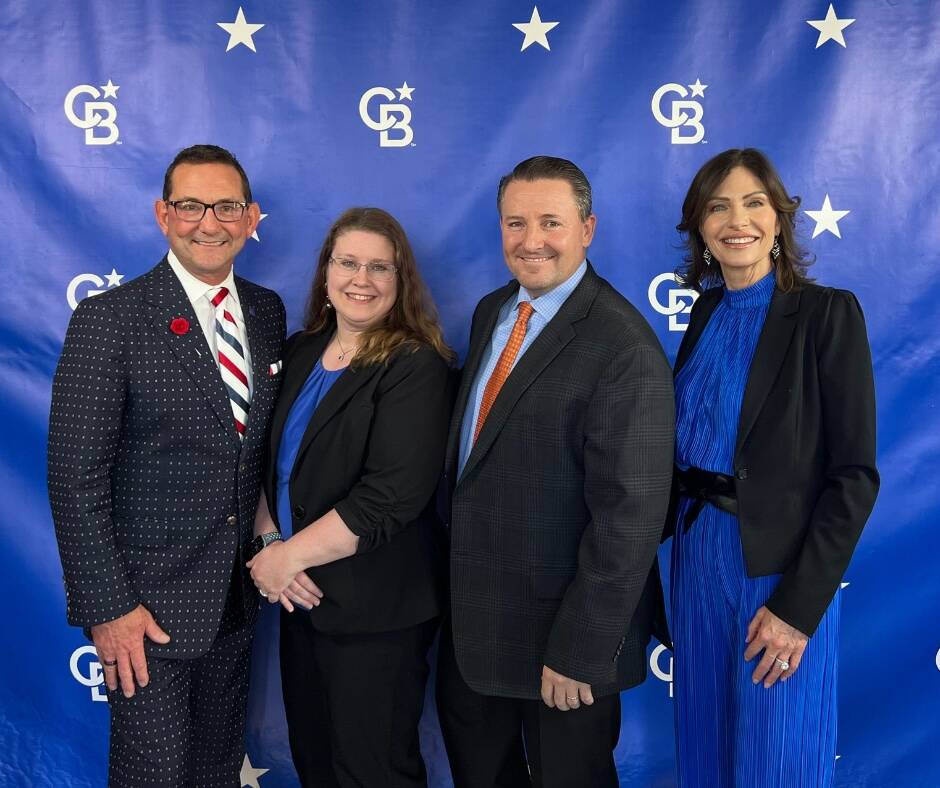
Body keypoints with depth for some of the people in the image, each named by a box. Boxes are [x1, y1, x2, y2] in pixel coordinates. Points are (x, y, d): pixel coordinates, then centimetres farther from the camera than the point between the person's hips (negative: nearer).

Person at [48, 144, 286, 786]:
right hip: (149, 600, -5)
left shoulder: (268, 312, 4)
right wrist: (107, 606, -16)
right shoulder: (109, 318, -14)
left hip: (241, 595, 5)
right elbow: (75, 477, -14)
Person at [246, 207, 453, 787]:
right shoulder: (301, 352, 6)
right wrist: (268, 541, -8)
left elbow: (390, 497, -22)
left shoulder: (416, 367, -15)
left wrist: (289, 557, -16)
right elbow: (270, 459, 8)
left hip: (376, 609, -6)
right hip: (302, 596, 6)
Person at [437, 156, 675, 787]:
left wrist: (580, 649, -20)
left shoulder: (624, 348, -23)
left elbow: (630, 516, -23)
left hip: (561, 628, -7)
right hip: (472, 615, 8)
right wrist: (457, 573, 11)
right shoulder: (491, 313, 4)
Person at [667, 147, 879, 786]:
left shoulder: (828, 313, -11)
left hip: (783, 567, -5)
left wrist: (800, 605, -18)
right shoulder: (708, 311, 6)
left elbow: (855, 474, -14)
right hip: (698, 553, 5)